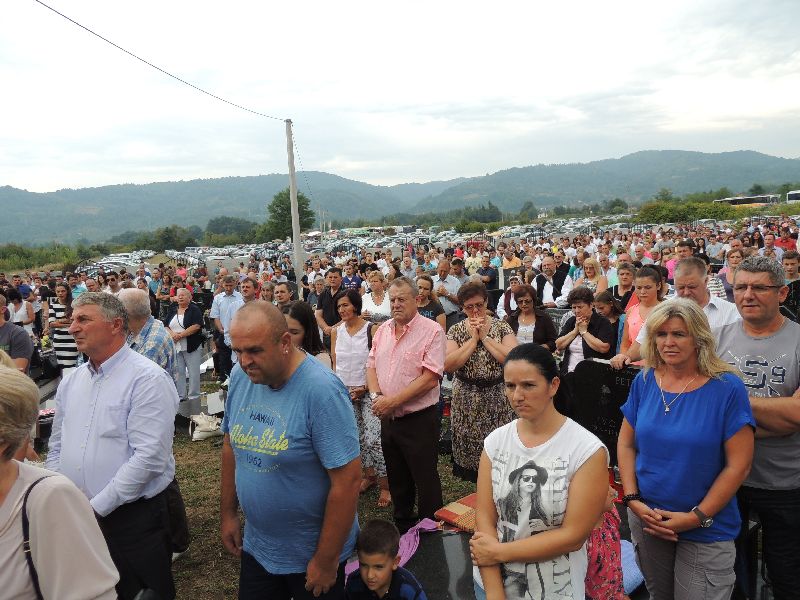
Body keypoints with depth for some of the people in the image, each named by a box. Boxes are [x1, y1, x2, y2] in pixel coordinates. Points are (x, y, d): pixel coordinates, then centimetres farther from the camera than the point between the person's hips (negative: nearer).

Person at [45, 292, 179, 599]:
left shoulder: (148, 379, -16)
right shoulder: (71, 382, 8)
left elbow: (149, 457, -22)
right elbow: (57, 447, 15)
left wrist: (96, 506, -19)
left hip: (133, 517, -6)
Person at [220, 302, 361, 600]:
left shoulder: (321, 390, -27)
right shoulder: (240, 377, -7)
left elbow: (348, 480, -25)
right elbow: (231, 445, 7)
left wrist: (326, 561, -19)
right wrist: (228, 513, 8)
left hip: (310, 553, -5)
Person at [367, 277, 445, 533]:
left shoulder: (431, 331, -13)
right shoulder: (383, 330, 8)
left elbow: (430, 378, -19)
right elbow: (371, 367, 11)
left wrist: (393, 400, -20)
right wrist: (376, 396, -8)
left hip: (419, 419, -6)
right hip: (388, 419, 7)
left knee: (425, 480, 5)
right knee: (397, 479, 20)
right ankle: (402, 526, 38)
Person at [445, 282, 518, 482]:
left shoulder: (501, 326, 0)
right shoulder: (456, 330, 1)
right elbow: (448, 365, -13)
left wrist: (485, 337, -13)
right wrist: (473, 339, -14)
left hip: (497, 397, -1)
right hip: (466, 399, 1)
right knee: (468, 446, 8)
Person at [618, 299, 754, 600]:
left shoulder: (727, 388, -14)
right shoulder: (644, 381, -3)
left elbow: (738, 465, -13)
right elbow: (626, 444, 3)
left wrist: (698, 516, -14)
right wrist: (632, 500, -7)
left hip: (707, 532, -3)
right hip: (646, 520, 4)